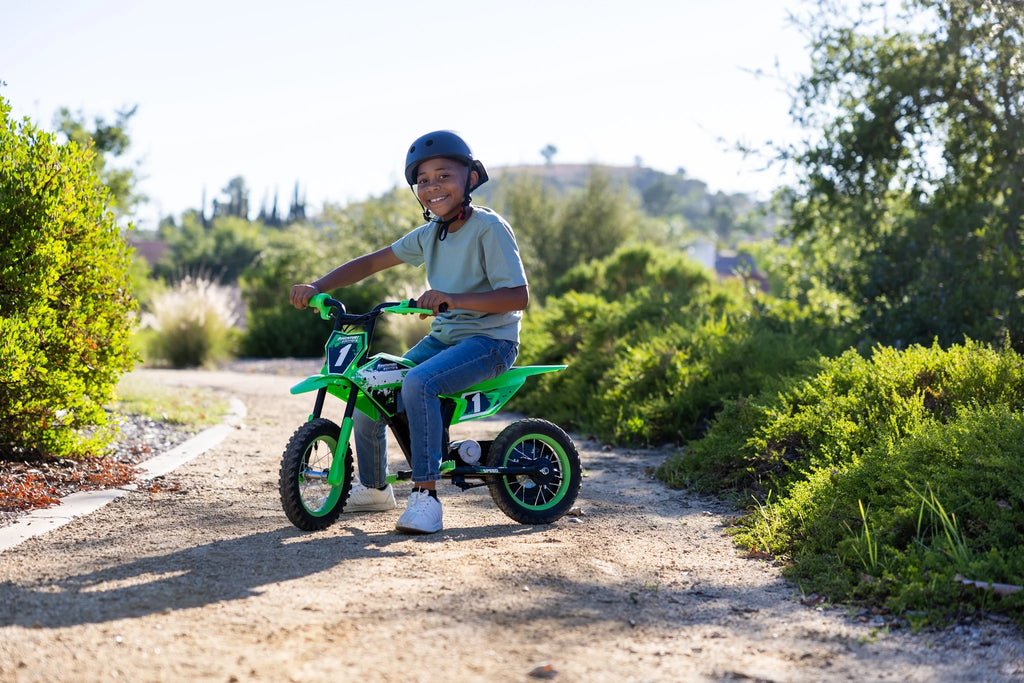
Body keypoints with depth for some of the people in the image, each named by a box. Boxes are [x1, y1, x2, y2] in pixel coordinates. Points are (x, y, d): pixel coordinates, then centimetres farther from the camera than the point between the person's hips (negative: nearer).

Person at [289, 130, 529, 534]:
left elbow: (518, 296, -22)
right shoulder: (430, 234, 8)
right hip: (443, 336, 8)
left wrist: (453, 298, -33)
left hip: (490, 339, -8)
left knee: (418, 383, -34)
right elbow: (371, 262, 10)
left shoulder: (489, 228, -13)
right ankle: (373, 488, 22)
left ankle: (425, 496, -29)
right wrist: (316, 287, -3)